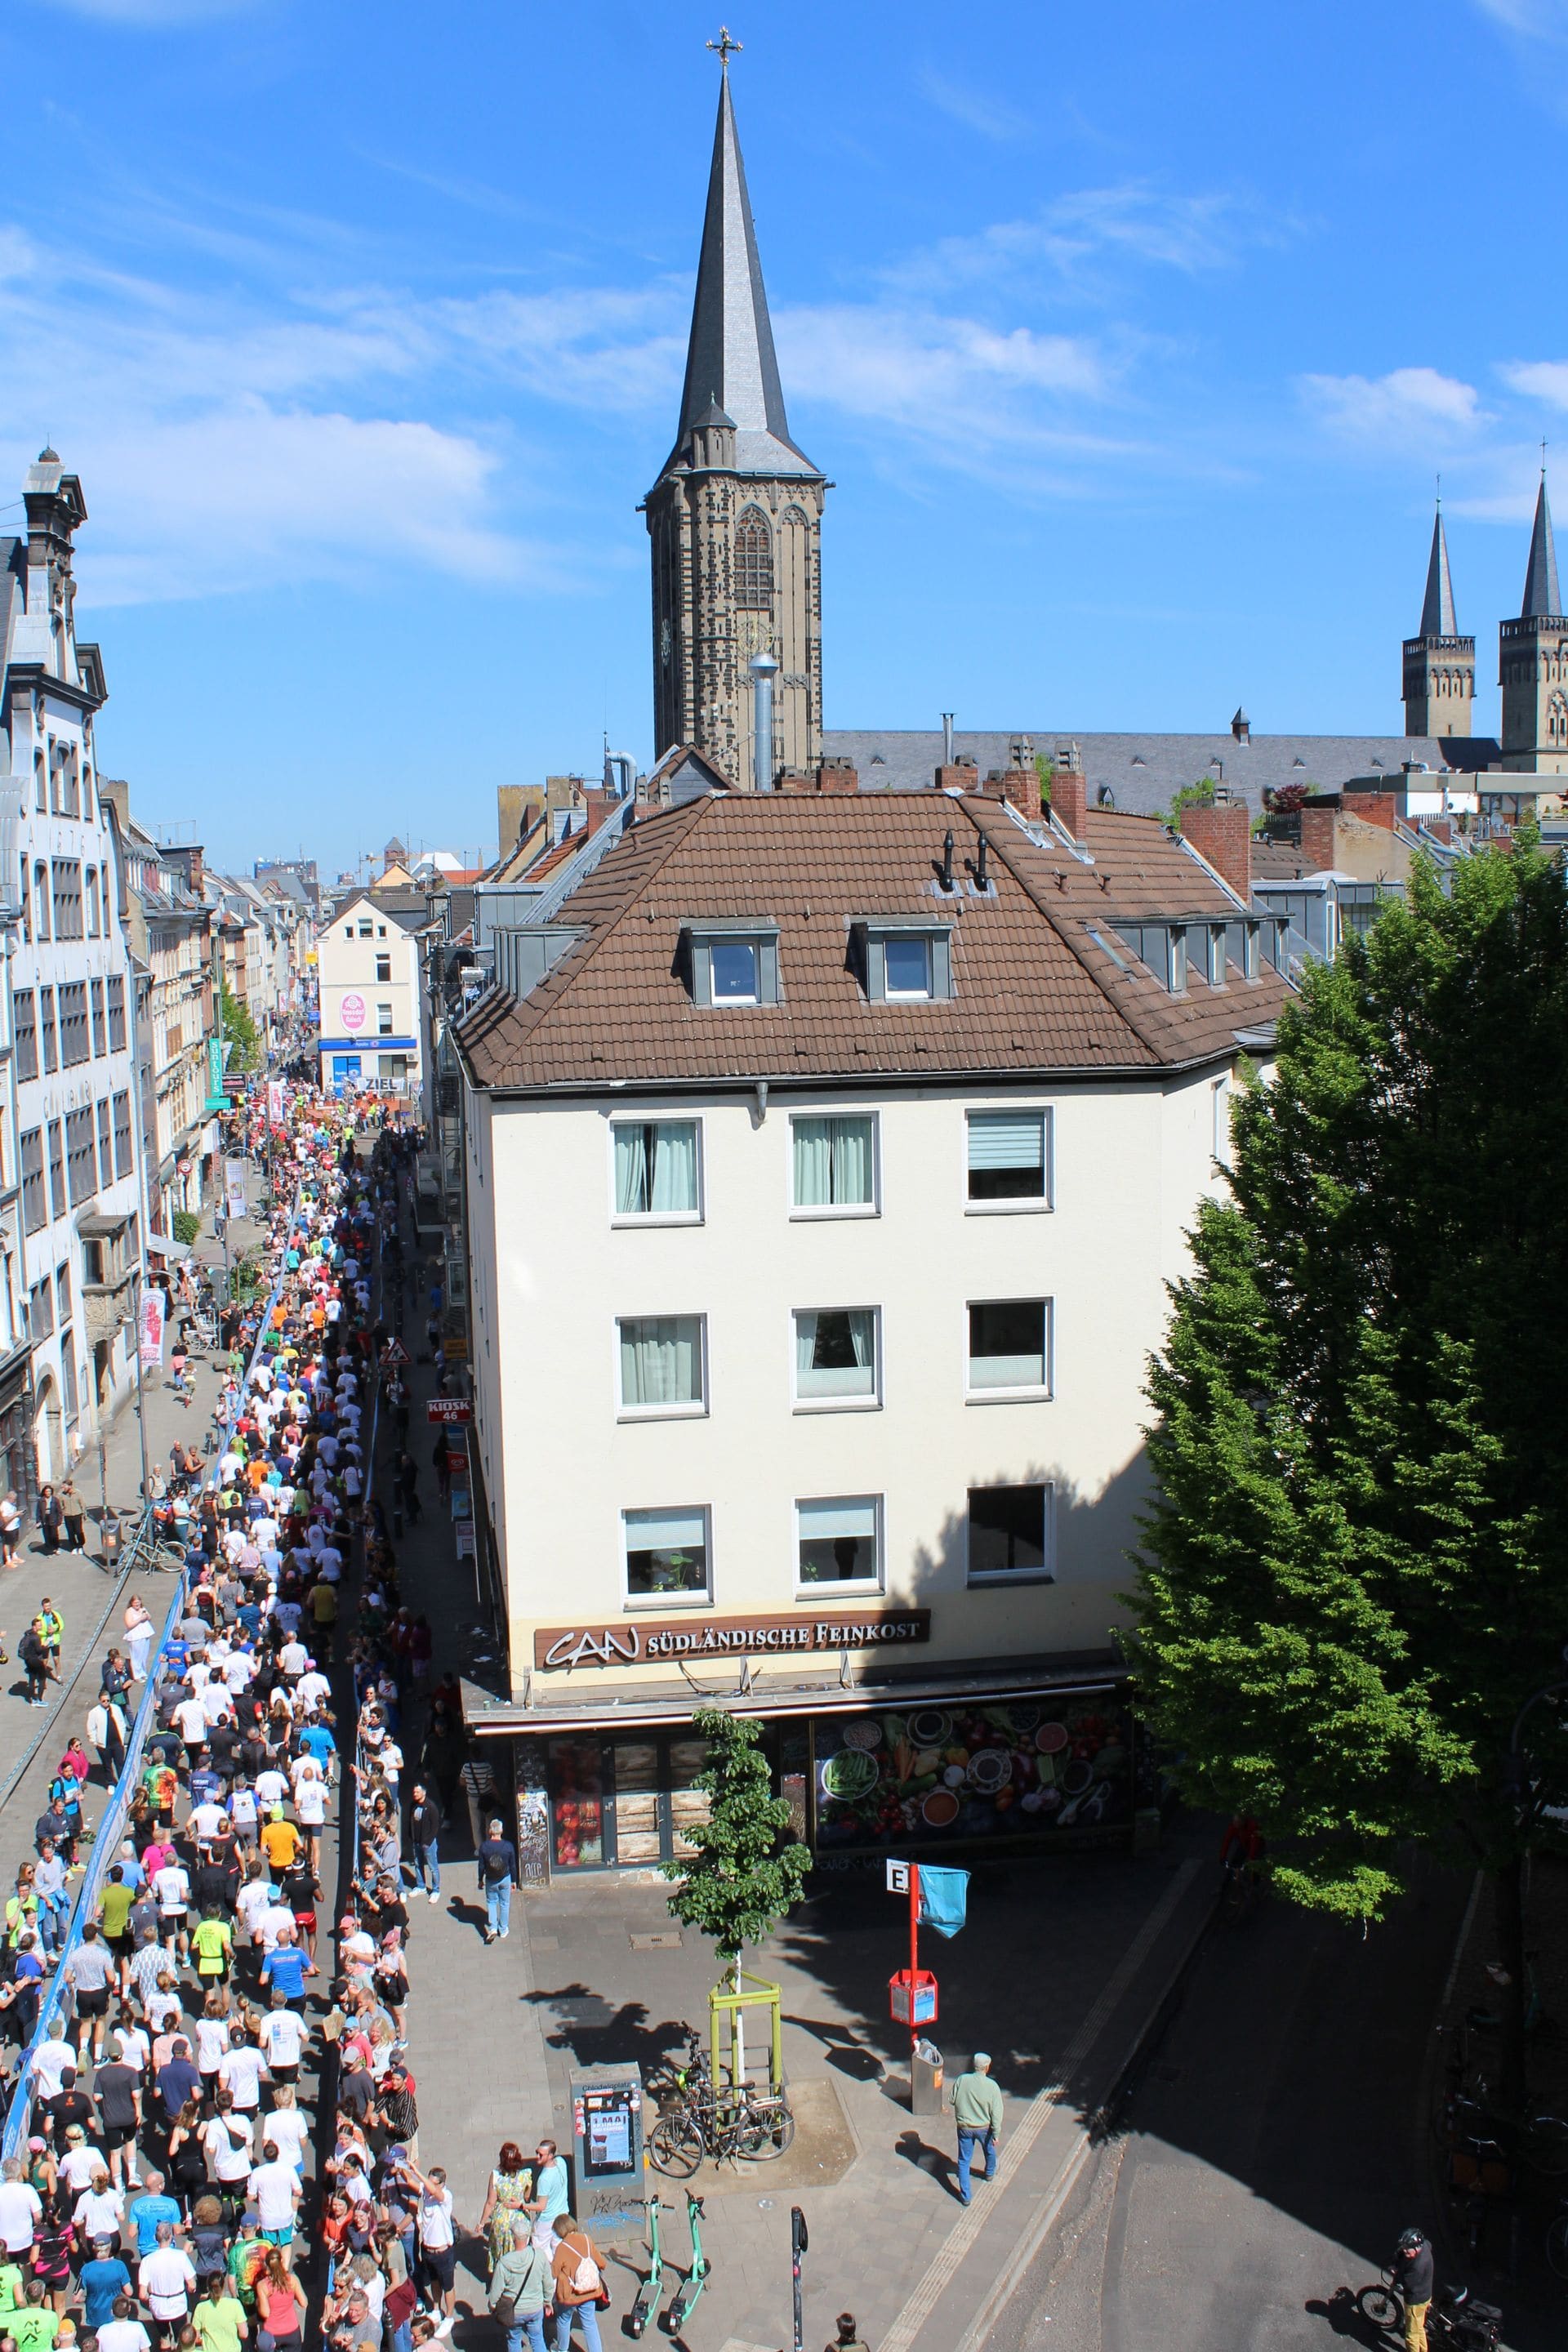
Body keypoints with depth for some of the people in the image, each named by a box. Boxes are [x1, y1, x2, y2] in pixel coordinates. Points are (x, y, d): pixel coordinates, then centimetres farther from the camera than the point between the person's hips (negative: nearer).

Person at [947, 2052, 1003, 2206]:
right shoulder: (992, 2086, -22)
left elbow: (951, 2100, -5)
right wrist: (996, 2134, -6)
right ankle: (990, 2173, 57)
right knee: (990, 2151, 31)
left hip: (964, 2128, 0)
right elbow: (996, 2113, -17)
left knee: (964, 2161, 14)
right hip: (984, 2128, 0)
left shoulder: (961, 2080, -19)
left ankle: (965, 2196, 16)